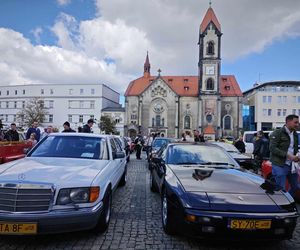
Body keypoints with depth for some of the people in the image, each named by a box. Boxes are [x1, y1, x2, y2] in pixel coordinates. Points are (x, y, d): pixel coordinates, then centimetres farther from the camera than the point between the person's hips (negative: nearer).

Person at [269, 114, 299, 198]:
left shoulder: (295, 134, 13)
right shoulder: (278, 133, -10)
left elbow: (295, 149, 23)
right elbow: (272, 148, -17)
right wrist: (288, 155, -23)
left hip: (291, 165, 8)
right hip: (279, 166, -8)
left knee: (295, 187, 16)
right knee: (281, 189, -1)